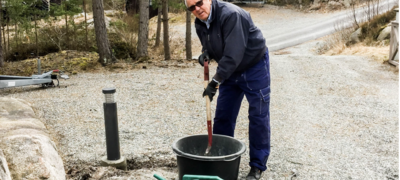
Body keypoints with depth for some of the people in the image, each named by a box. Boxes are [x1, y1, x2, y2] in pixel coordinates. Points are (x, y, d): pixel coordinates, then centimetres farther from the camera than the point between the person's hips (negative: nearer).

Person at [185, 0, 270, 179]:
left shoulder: (230, 14, -29)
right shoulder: (199, 24, -3)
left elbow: (233, 53, -34)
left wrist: (216, 81, -33)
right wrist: (206, 53, -12)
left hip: (254, 66, -7)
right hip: (230, 70, 7)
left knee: (258, 116, -3)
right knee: (223, 116, 9)